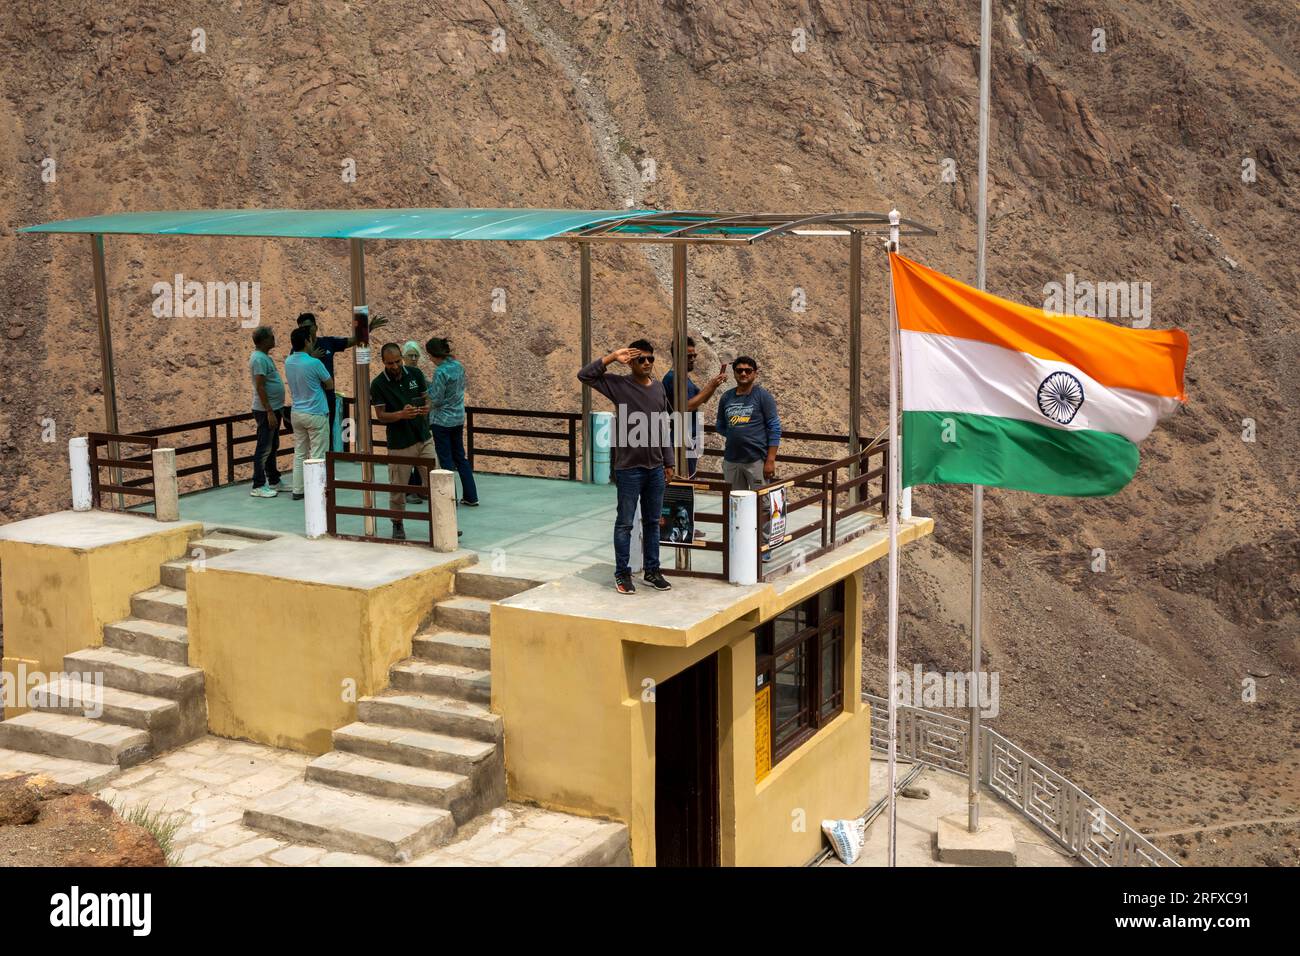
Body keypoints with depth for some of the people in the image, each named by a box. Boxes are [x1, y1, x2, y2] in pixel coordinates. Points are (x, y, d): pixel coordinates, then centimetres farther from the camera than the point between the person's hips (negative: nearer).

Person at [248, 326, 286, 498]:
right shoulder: (259, 359, -17)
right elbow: (260, 387, -22)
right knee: (264, 449, -6)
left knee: (273, 447, 16)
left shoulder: (265, 357, 13)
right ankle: (258, 487, -2)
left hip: (274, 408, 10)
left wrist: (278, 410, 21)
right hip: (266, 410, -10)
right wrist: (269, 412, -24)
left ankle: (274, 482, 24)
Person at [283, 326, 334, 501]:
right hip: (316, 414, -6)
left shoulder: (288, 362, 0)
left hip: (297, 413, 6)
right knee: (317, 455, 0)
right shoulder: (314, 363, -19)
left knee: (299, 453, 13)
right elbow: (330, 385, -6)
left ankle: (297, 490, 15)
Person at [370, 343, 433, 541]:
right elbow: (381, 416, -8)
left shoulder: (415, 374, 1)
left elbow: (426, 398, 8)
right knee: (398, 487, 4)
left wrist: (426, 408, -16)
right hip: (399, 444, -2)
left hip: (424, 439, 2)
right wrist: (401, 414, -27)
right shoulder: (378, 384, -7)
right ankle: (397, 525, 22)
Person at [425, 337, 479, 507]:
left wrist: (428, 386, -2)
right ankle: (471, 497, 17)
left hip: (442, 421, -7)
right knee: (460, 457, 15)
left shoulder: (441, 372, -21)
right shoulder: (458, 366, 2)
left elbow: (436, 400, -19)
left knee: (446, 460, 3)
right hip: (459, 418, 8)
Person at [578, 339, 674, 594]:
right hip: (629, 468, -5)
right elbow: (584, 375, -15)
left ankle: (652, 571, 22)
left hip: (655, 468, 5)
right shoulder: (619, 385, -5)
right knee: (625, 522, 2)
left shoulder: (659, 388, 9)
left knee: (652, 522, 12)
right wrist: (612, 357, -16)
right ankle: (622, 574, 11)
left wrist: (668, 463, 13)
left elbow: (664, 429, 13)